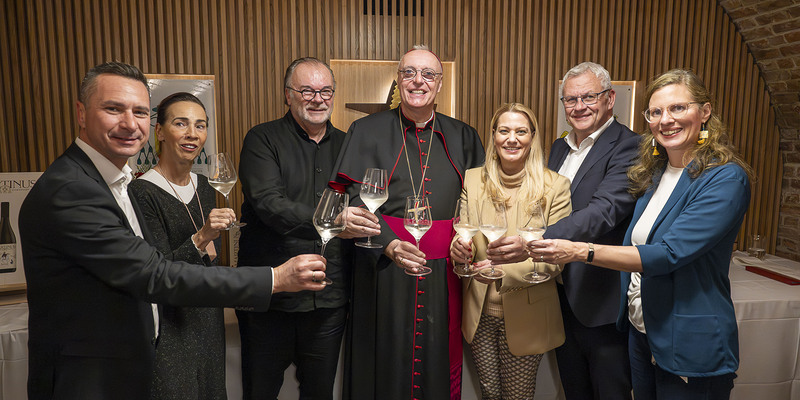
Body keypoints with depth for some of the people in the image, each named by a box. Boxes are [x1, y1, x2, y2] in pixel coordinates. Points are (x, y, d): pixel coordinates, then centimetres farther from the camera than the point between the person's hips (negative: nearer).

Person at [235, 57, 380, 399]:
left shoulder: (345, 145, 10)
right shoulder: (262, 140, -4)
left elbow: (361, 210, 18)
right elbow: (268, 203, -20)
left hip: (329, 298, 4)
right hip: (270, 296, -3)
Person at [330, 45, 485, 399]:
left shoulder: (463, 138, 11)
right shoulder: (367, 131, 2)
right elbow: (357, 201, -7)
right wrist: (389, 244, -22)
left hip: (444, 272, 2)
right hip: (384, 270, -2)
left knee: (439, 360, 10)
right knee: (386, 361, 5)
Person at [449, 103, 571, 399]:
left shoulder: (555, 186, -8)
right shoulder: (472, 180, 1)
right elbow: (462, 231, 7)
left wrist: (503, 270, -27)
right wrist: (458, 248, -18)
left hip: (525, 317, -2)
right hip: (479, 313, 3)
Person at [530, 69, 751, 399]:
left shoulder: (726, 179, -17)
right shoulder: (654, 174, 5)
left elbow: (670, 254, -26)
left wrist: (581, 251, -31)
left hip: (691, 347, -6)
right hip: (642, 331, 7)